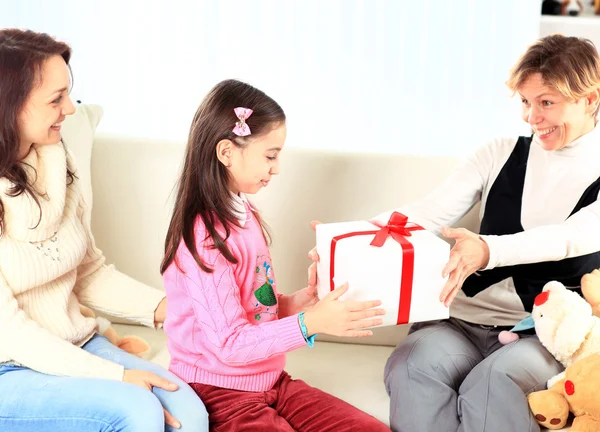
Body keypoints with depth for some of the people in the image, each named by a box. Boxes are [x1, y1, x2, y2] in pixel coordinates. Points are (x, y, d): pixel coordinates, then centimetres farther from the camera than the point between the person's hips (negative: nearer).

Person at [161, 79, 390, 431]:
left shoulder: (243, 214, 7)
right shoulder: (205, 236, -21)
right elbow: (230, 344, -22)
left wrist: (290, 304, -2)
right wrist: (310, 323, -28)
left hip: (270, 382, 8)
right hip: (221, 395, -8)